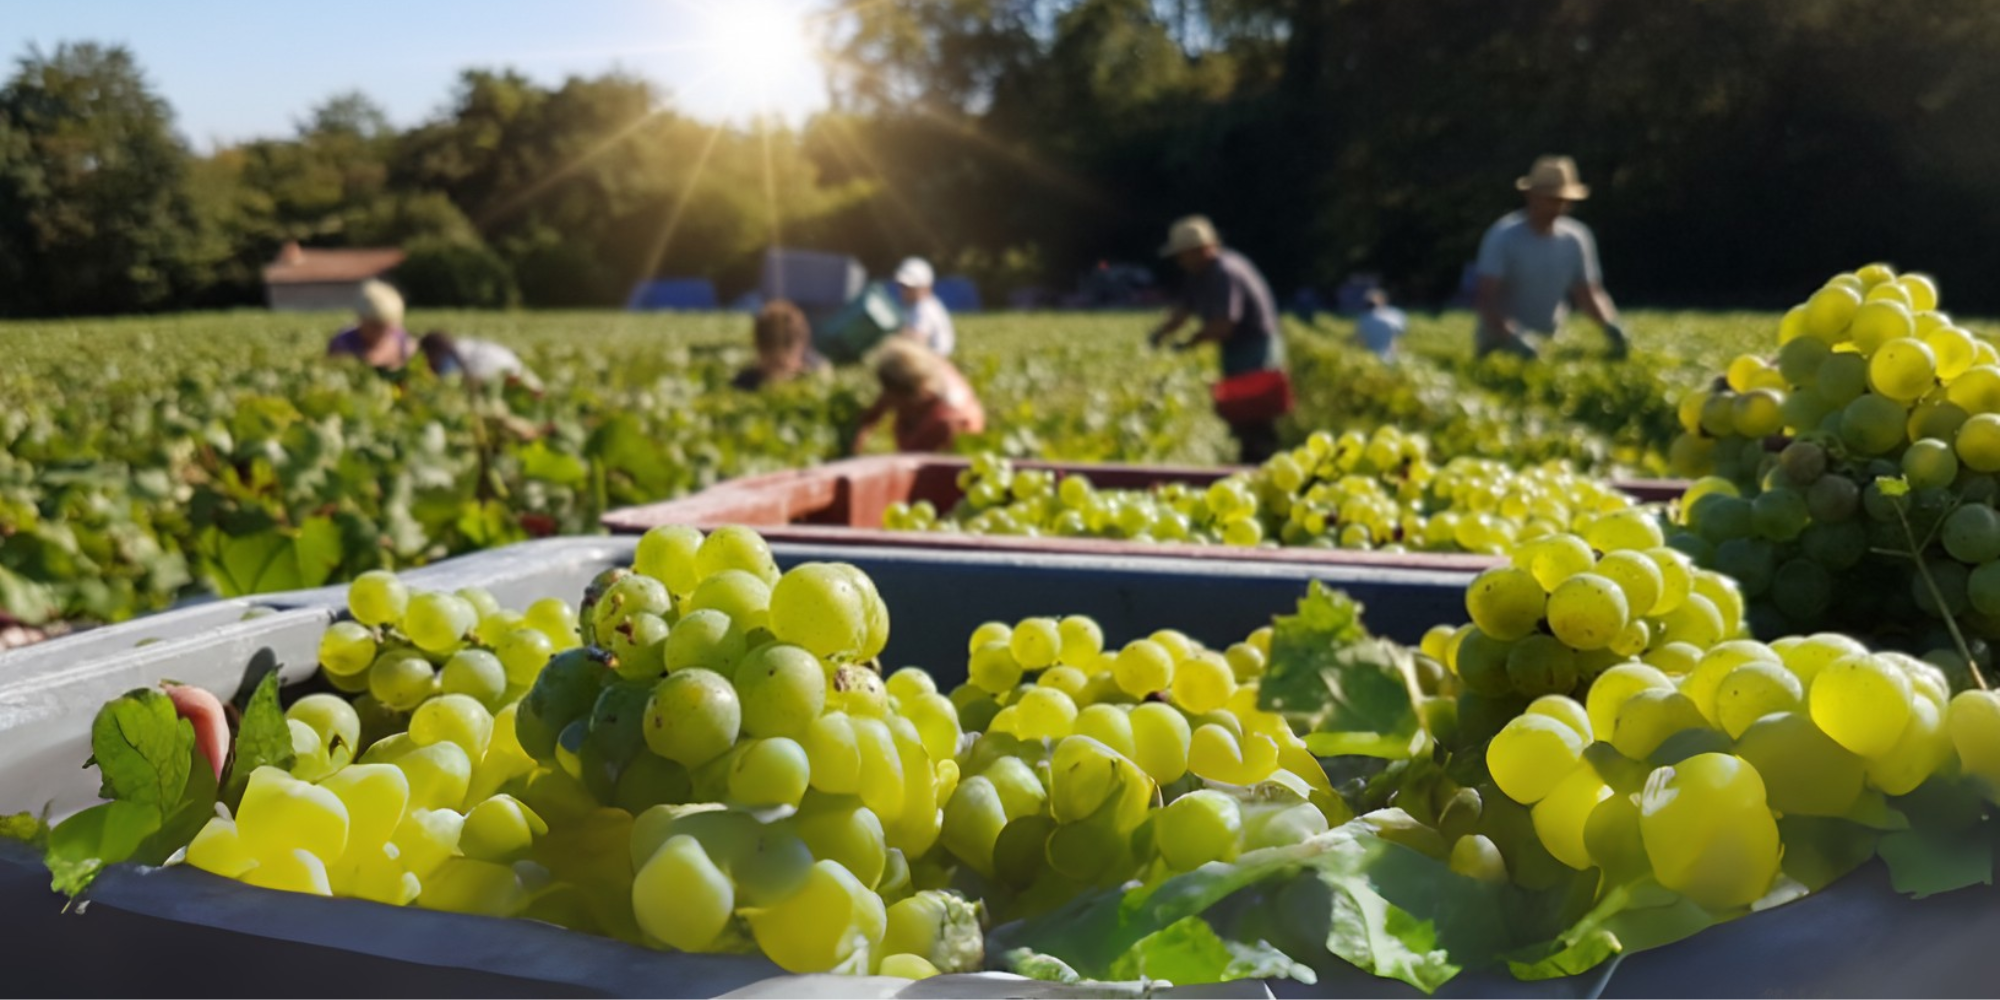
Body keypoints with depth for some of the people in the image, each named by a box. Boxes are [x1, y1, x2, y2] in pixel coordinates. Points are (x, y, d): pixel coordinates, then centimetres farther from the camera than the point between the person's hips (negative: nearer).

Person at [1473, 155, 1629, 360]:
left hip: (1550, 341, 5)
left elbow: (1587, 293, 5)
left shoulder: (1577, 238, 3)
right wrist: (1509, 335, -37)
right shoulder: (1504, 236, -13)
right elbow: (1487, 296, -20)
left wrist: (1610, 326, -16)